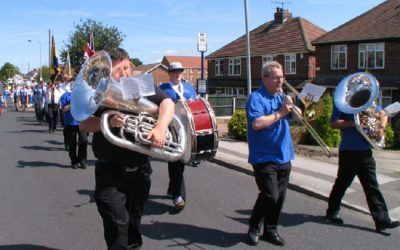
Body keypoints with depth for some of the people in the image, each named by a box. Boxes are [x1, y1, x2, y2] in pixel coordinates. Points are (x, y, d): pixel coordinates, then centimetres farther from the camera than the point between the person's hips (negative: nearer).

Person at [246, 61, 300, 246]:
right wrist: (279, 113, -18)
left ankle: (270, 230, 25)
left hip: (283, 156, 7)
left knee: (279, 196, 10)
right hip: (264, 157, -7)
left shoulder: (281, 97, 14)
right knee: (270, 195, -12)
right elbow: (257, 123, -23)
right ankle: (254, 227, 11)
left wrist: (290, 105, -3)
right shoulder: (256, 98, -9)